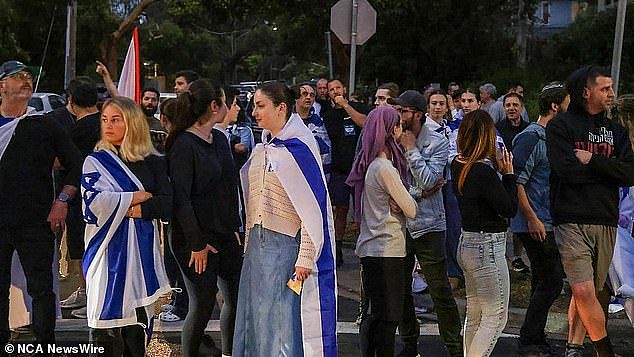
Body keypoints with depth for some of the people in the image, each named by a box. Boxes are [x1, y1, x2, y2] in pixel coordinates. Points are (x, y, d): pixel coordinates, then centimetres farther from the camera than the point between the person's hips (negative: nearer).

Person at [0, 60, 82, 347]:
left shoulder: (45, 127, 6)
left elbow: (75, 165, 9)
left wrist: (62, 201, -2)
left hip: (37, 224, -1)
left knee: (41, 288, 3)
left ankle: (45, 344, 12)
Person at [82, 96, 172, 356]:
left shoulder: (152, 162, 11)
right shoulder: (96, 161, 5)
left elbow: (168, 205, 1)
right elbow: (95, 202, -12)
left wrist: (138, 210, -12)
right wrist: (138, 196, -6)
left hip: (142, 249, 2)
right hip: (110, 248, -2)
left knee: (139, 322, 4)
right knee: (108, 322, -6)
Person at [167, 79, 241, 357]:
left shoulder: (219, 139, 10)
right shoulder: (183, 144, -15)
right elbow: (180, 198, -18)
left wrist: (235, 227, 14)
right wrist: (197, 243, -18)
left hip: (225, 235, 8)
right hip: (197, 240, -8)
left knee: (238, 301, 10)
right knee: (202, 306, -3)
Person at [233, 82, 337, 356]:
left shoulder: (298, 147, -12)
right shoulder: (262, 149, 13)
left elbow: (313, 207, -17)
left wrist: (305, 258, -20)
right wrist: (250, 244, 16)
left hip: (288, 246, -8)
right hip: (258, 246, 8)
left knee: (289, 320, -3)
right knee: (258, 317, 12)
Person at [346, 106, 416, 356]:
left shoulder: (368, 165, 10)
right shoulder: (386, 168, -17)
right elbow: (411, 210, -11)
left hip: (369, 249, 9)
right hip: (387, 251, -9)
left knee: (372, 314, 15)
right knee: (388, 316, -2)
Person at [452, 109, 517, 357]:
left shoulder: (458, 165, 3)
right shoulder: (483, 171, -22)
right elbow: (510, 208, -16)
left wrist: (496, 167, 3)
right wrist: (508, 174, -7)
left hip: (467, 242, 9)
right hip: (487, 247, -9)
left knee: (474, 315, 17)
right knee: (496, 317, 0)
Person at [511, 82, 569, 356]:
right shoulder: (530, 138, -14)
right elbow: (515, 182, -19)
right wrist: (532, 219, -21)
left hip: (548, 225, 10)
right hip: (535, 226, -10)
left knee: (543, 283, 13)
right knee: (551, 282, -8)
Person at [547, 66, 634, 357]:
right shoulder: (561, 125, 1)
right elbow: (566, 169, -15)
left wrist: (592, 161, -10)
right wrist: (608, 168, -4)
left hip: (606, 223, 5)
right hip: (572, 221, -5)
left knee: (590, 291, 8)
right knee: (584, 292, -11)